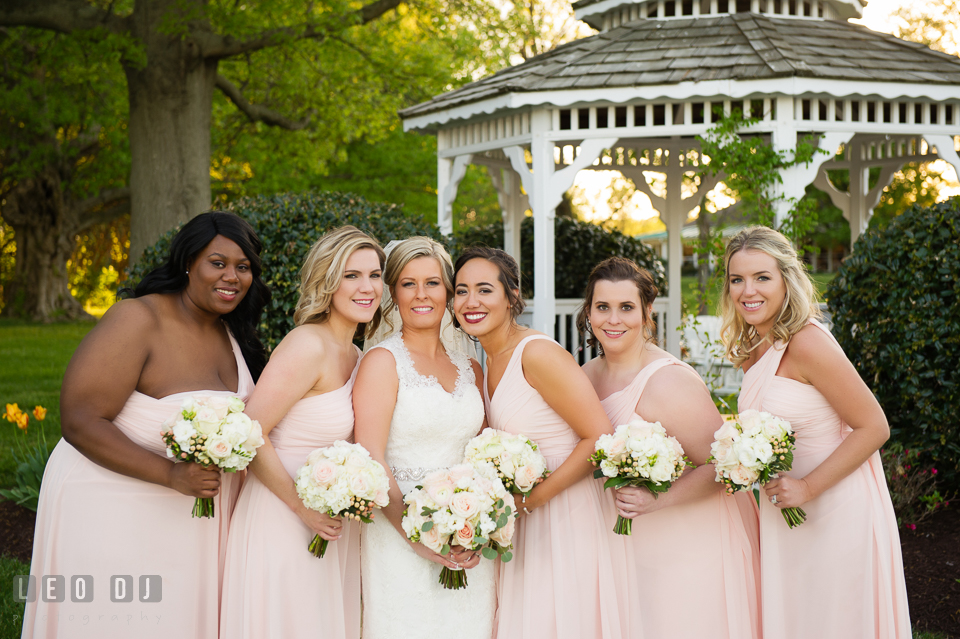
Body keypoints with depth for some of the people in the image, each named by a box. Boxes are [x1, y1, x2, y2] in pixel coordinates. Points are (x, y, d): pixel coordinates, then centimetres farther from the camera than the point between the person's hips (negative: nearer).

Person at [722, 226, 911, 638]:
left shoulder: (807, 343, -20)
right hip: (783, 513, 8)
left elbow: (874, 427, -19)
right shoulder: (751, 349, 5)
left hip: (837, 514, -8)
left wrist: (808, 487, -21)